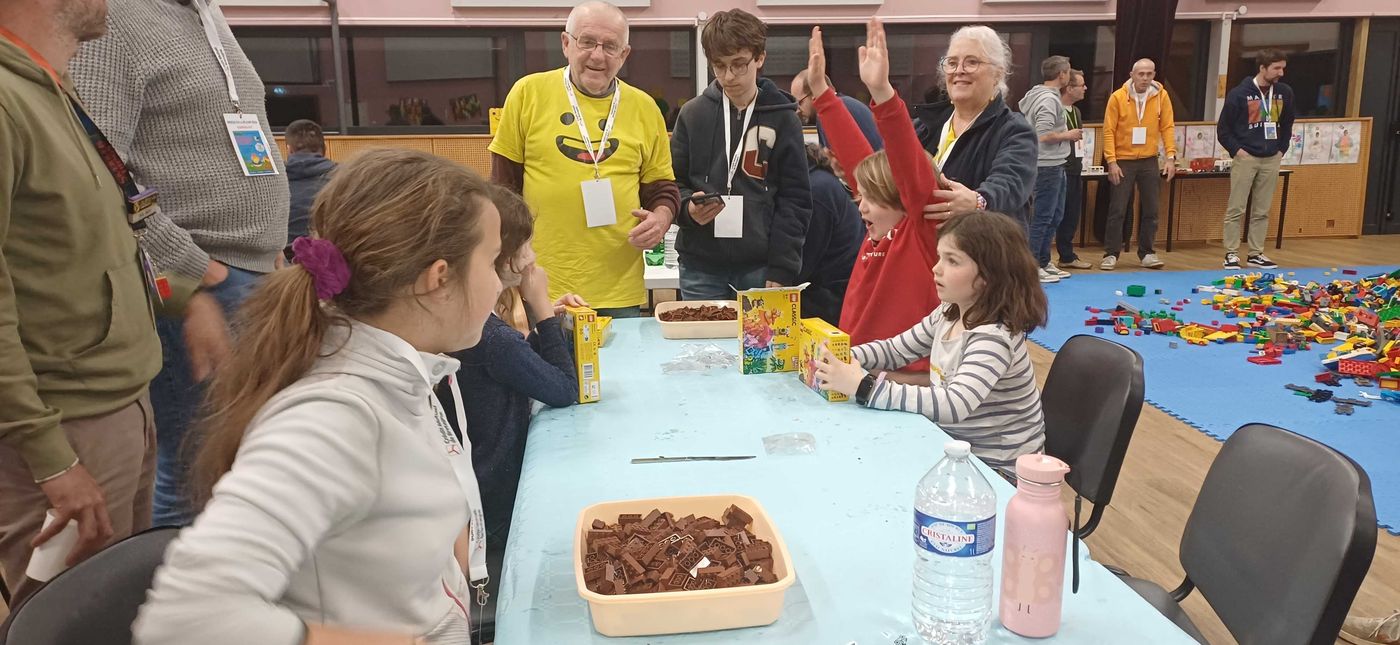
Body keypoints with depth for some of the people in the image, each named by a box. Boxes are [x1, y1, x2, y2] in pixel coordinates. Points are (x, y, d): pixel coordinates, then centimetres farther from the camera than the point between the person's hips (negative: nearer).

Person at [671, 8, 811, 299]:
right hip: (701, 268, 1)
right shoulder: (693, 114, 5)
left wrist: (781, 272, -8)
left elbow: (795, 200, 0)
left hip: (761, 268, -1)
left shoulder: (782, 118, 2)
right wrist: (688, 207, -14)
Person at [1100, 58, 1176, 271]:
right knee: (1117, 210, -1)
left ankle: (1146, 253, 18)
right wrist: (1111, 161, -13)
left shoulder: (1161, 96, 0)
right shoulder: (1118, 97, -7)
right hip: (1123, 161, -3)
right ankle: (1111, 254, 6)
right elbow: (1109, 131, -8)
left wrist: (1171, 157, -6)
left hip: (1149, 161, 3)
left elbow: (1168, 127, 2)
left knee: (1151, 210, 7)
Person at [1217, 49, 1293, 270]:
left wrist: (1281, 149, 10)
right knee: (1236, 209, -2)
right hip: (1246, 158, -4)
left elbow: (1287, 125, 19)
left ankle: (1256, 254, 15)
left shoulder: (1285, 92, 6)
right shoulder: (1239, 94, -8)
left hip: (1271, 160, 4)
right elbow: (1223, 128, -3)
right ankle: (1231, 254, 4)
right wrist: (1236, 150, -9)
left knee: (1262, 211, 8)